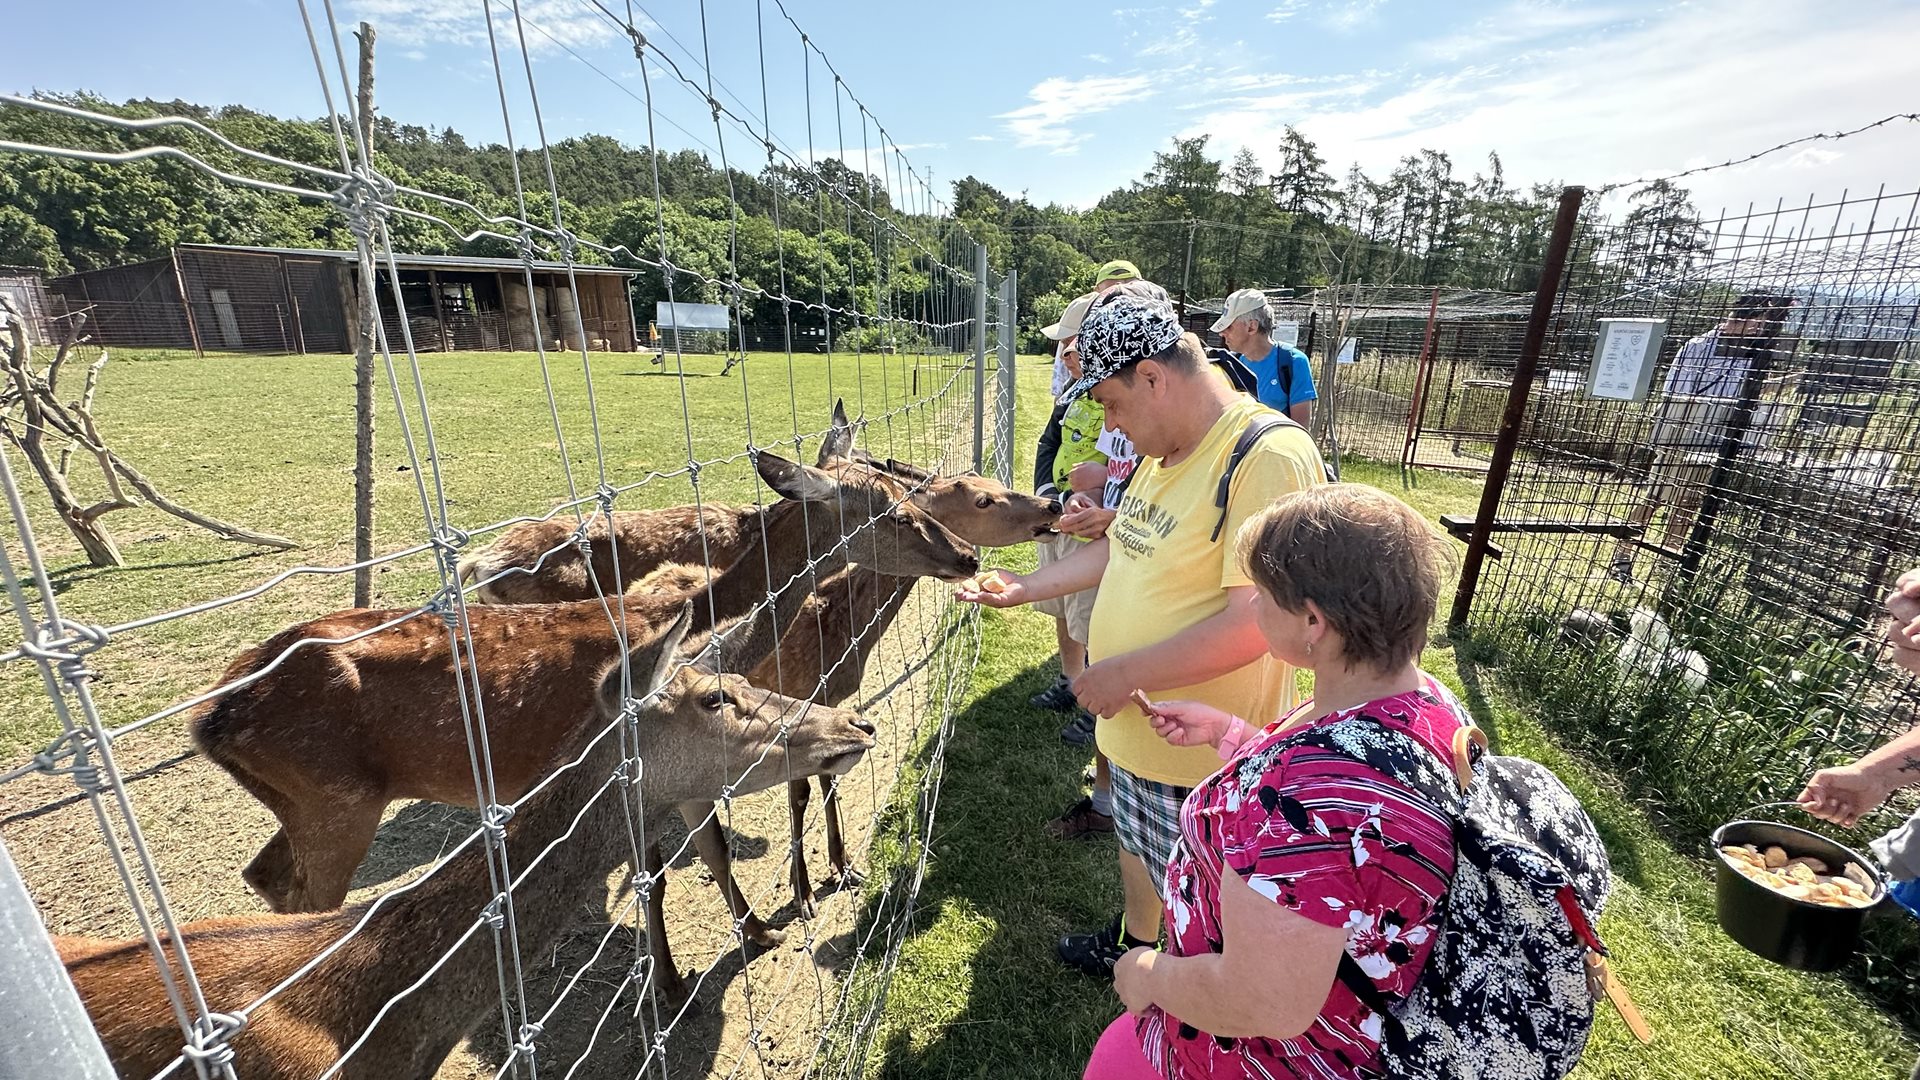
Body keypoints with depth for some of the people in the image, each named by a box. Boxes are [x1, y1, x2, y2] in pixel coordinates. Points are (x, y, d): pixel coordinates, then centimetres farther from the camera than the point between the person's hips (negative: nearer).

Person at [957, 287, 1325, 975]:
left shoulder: (1268, 456, -26)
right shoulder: (1163, 450, 3)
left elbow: (1256, 622, -31)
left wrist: (1126, 673, -24)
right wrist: (1024, 588, 10)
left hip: (1200, 749, -8)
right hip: (1135, 723, 9)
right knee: (1137, 845, 31)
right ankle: (1133, 942, 58)